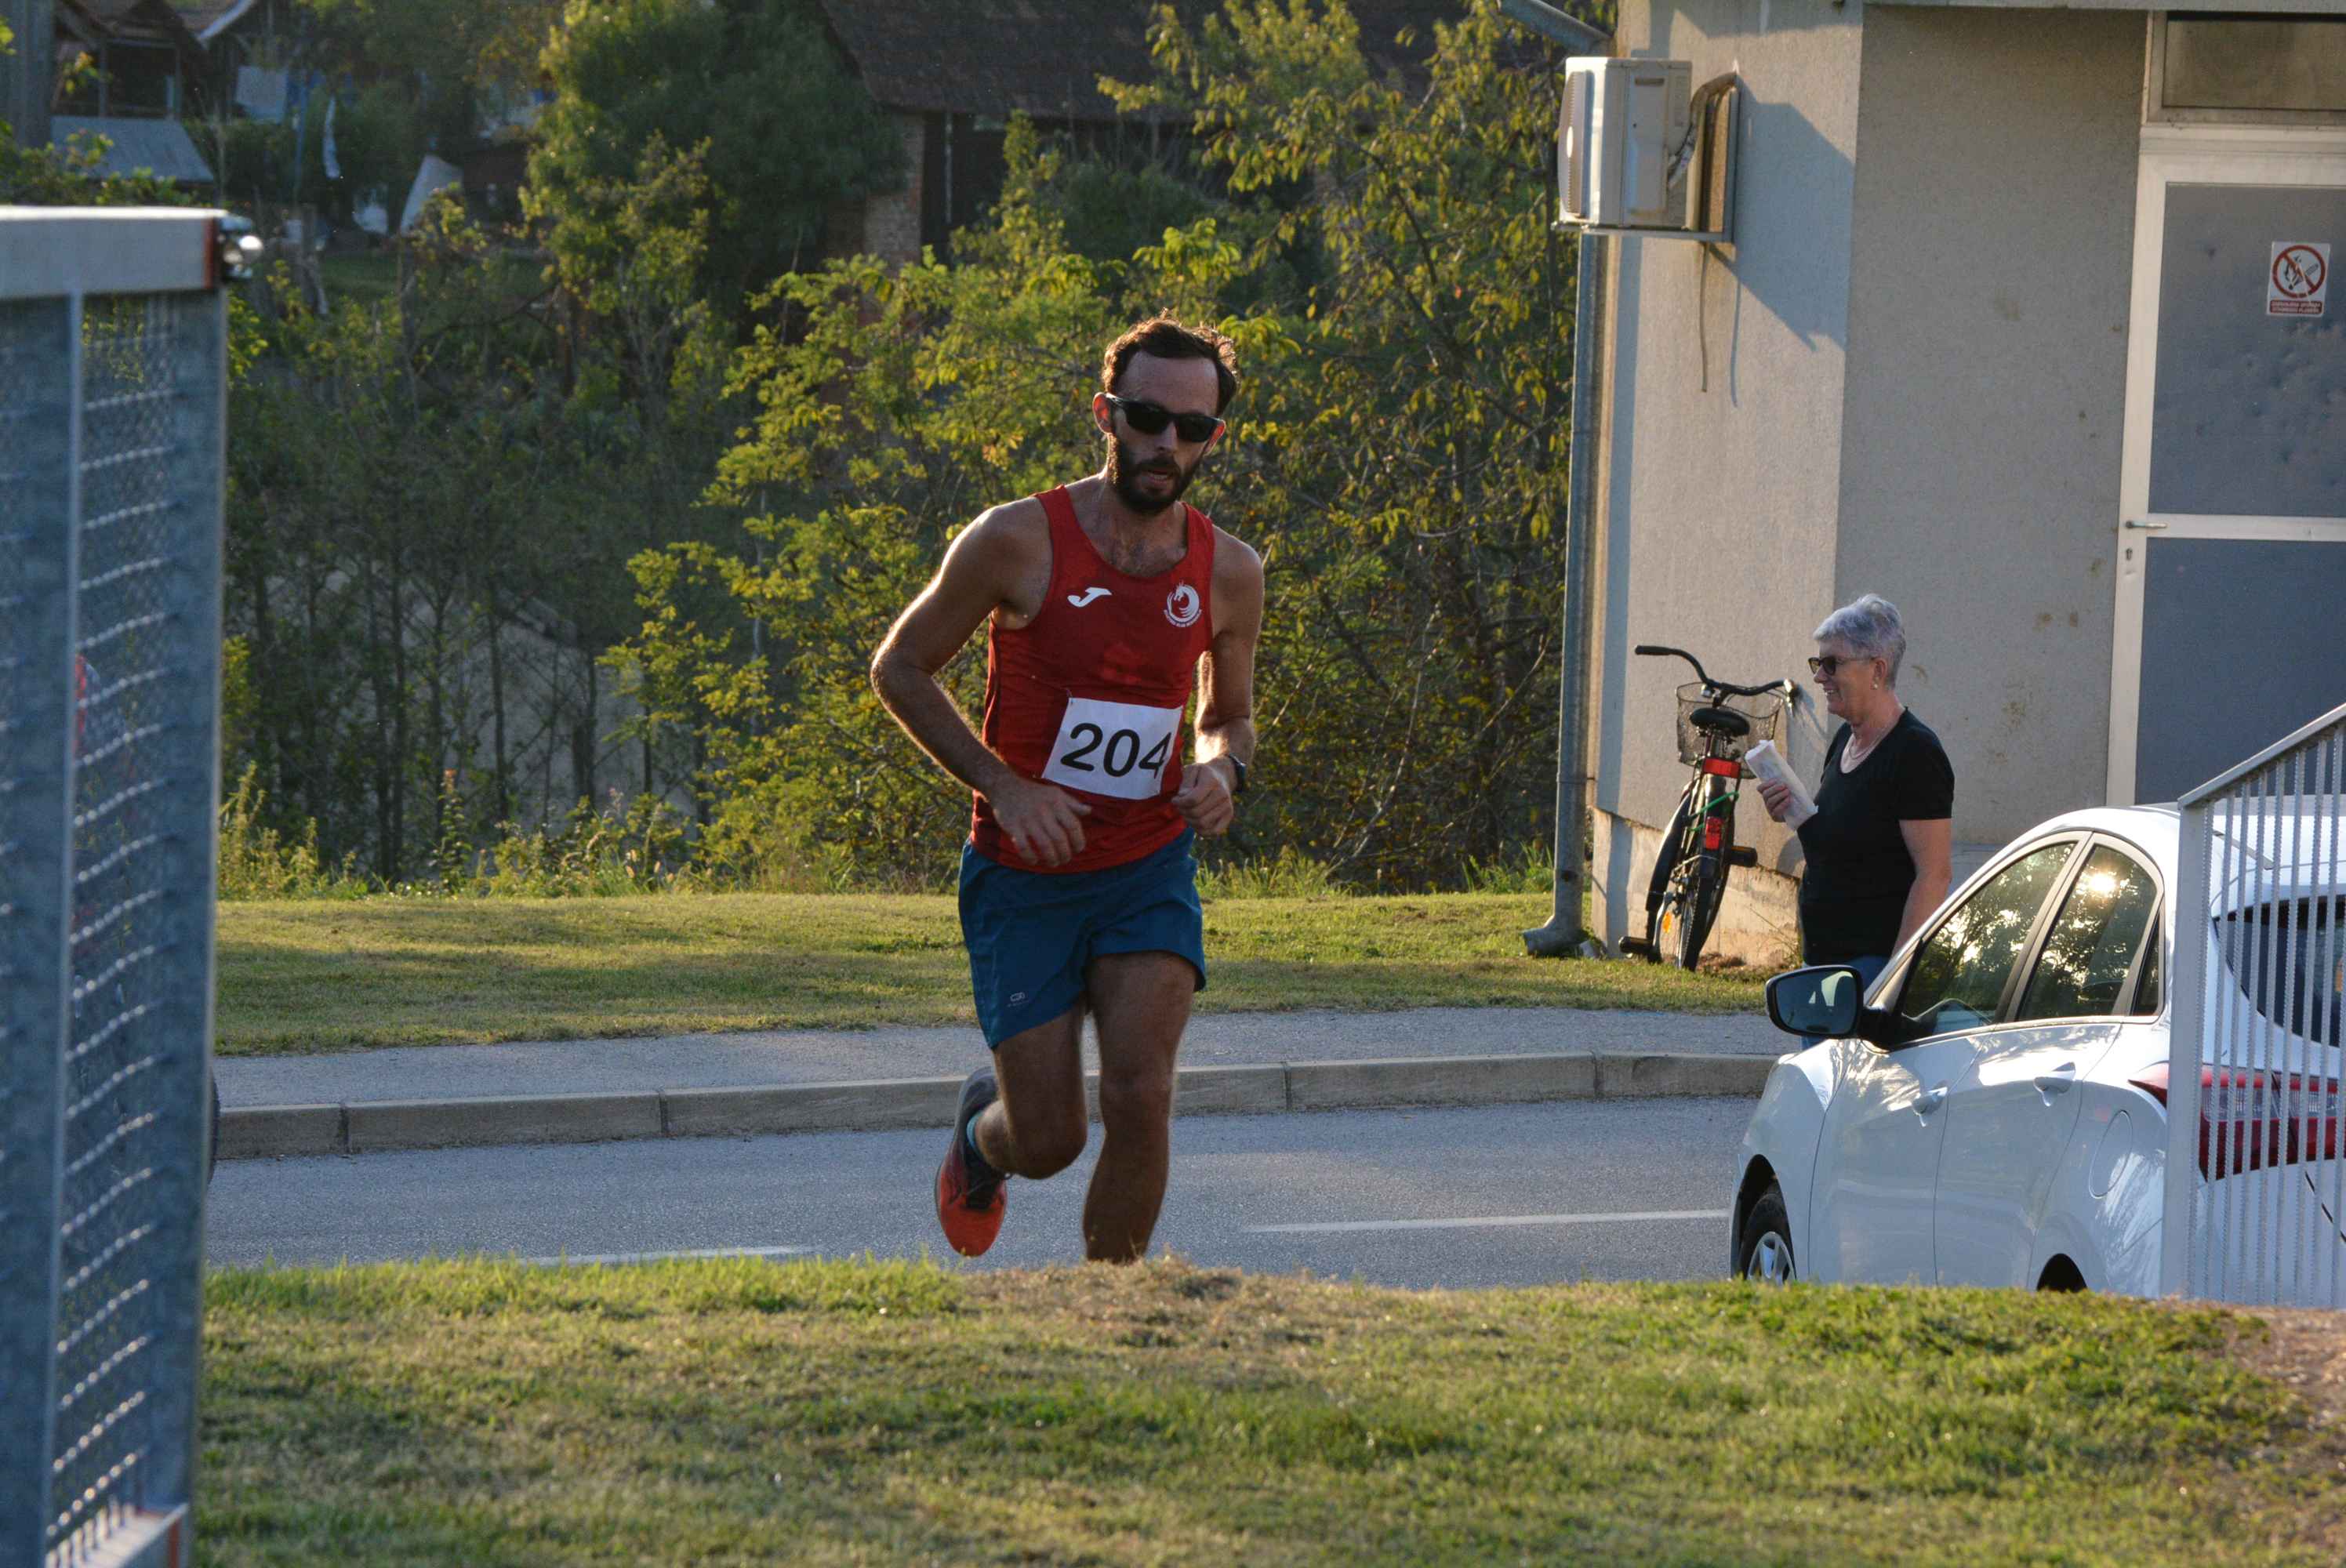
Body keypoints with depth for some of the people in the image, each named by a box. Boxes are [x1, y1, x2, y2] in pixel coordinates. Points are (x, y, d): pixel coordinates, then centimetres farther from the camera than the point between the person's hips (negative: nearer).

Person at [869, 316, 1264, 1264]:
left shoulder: (1229, 574, -3)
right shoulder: (1018, 542, -14)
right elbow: (898, 667, -4)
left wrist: (1222, 771, -11)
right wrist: (1001, 784, -16)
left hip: (1150, 873, 2)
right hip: (1022, 879, -2)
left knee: (1140, 1096, -18)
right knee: (1049, 1142, -1)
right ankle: (984, 1123, 38)